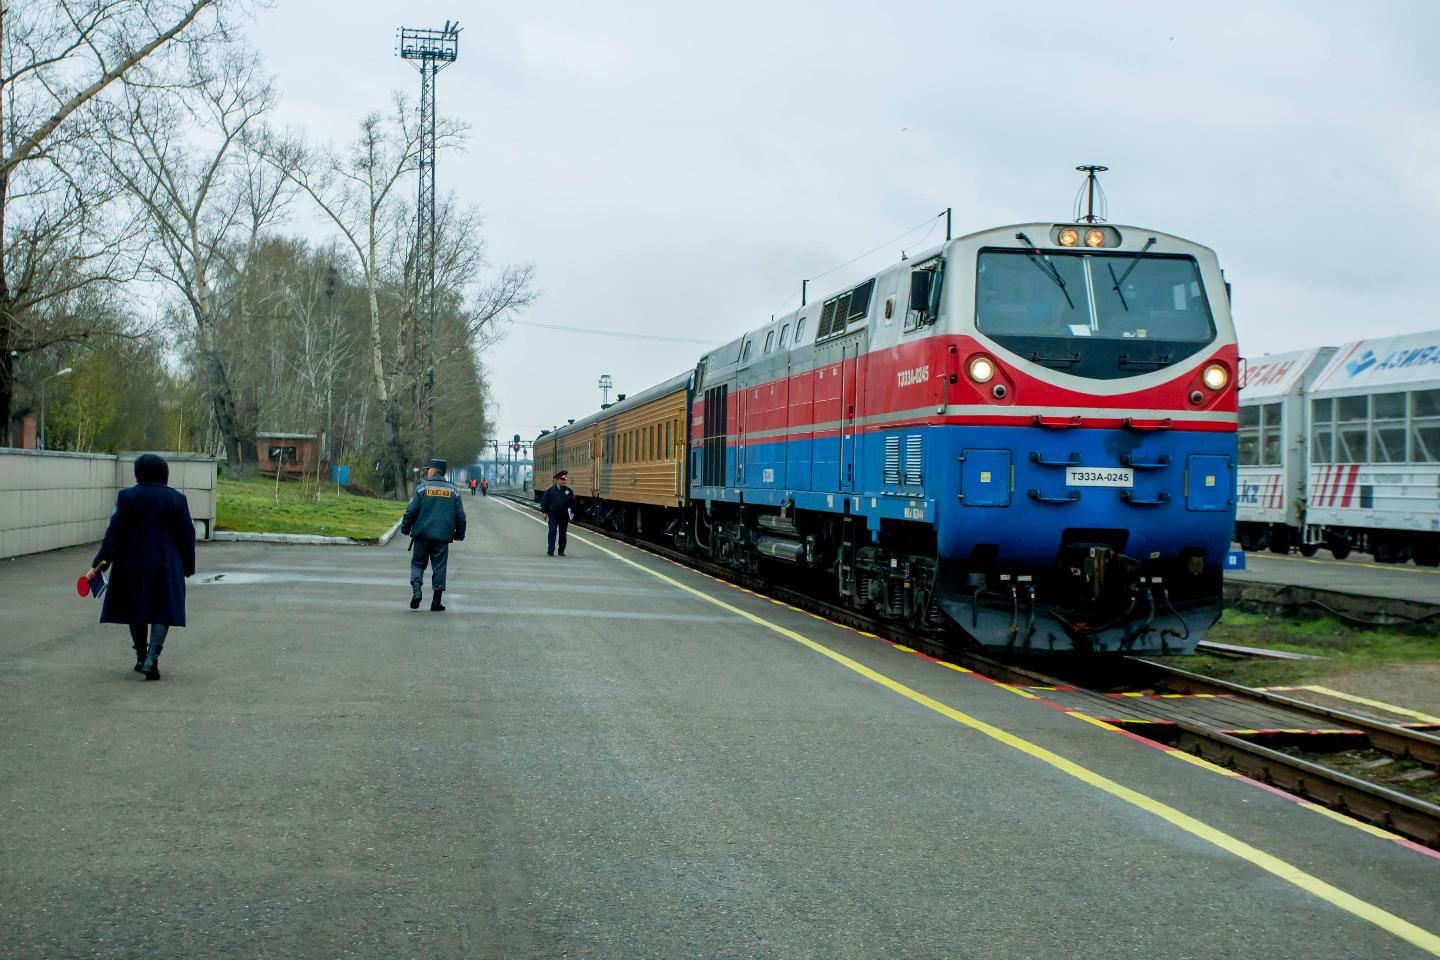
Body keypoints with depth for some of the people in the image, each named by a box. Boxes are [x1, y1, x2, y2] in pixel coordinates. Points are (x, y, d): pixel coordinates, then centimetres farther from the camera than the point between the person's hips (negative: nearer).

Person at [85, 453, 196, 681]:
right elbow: (187, 536, 1)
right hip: (166, 566, -1)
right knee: (163, 610, 2)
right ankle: (151, 658, -15)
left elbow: (114, 533, -9)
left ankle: (141, 657, 20)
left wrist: (101, 561, -9)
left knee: (136, 609, 15)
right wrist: (188, 567, 11)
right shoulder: (177, 499, -2)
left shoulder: (127, 497, -4)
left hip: (133, 565, 1)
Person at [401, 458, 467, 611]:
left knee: (417, 563, 10)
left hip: (422, 535, -2)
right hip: (443, 536, 2)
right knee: (439, 567, 5)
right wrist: (460, 534, 20)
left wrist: (405, 528, 9)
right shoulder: (452, 491, 6)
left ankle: (416, 590, -12)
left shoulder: (422, 488, -3)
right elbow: (460, 515, 9)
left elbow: (411, 511, -4)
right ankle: (436, 601, 3)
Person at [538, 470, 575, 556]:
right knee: (552, 532, -10)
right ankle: (550, 551, -13)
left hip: (564, 515, 2)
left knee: (562, 533, 9)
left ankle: (561, 551, 18)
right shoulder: (550, 491, 0)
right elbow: (544, 501, 3)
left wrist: (572, 512, 6)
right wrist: (544, 512, -2)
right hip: (553, 514, -2)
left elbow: (572, 503, 11)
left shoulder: (569, 491, 5)